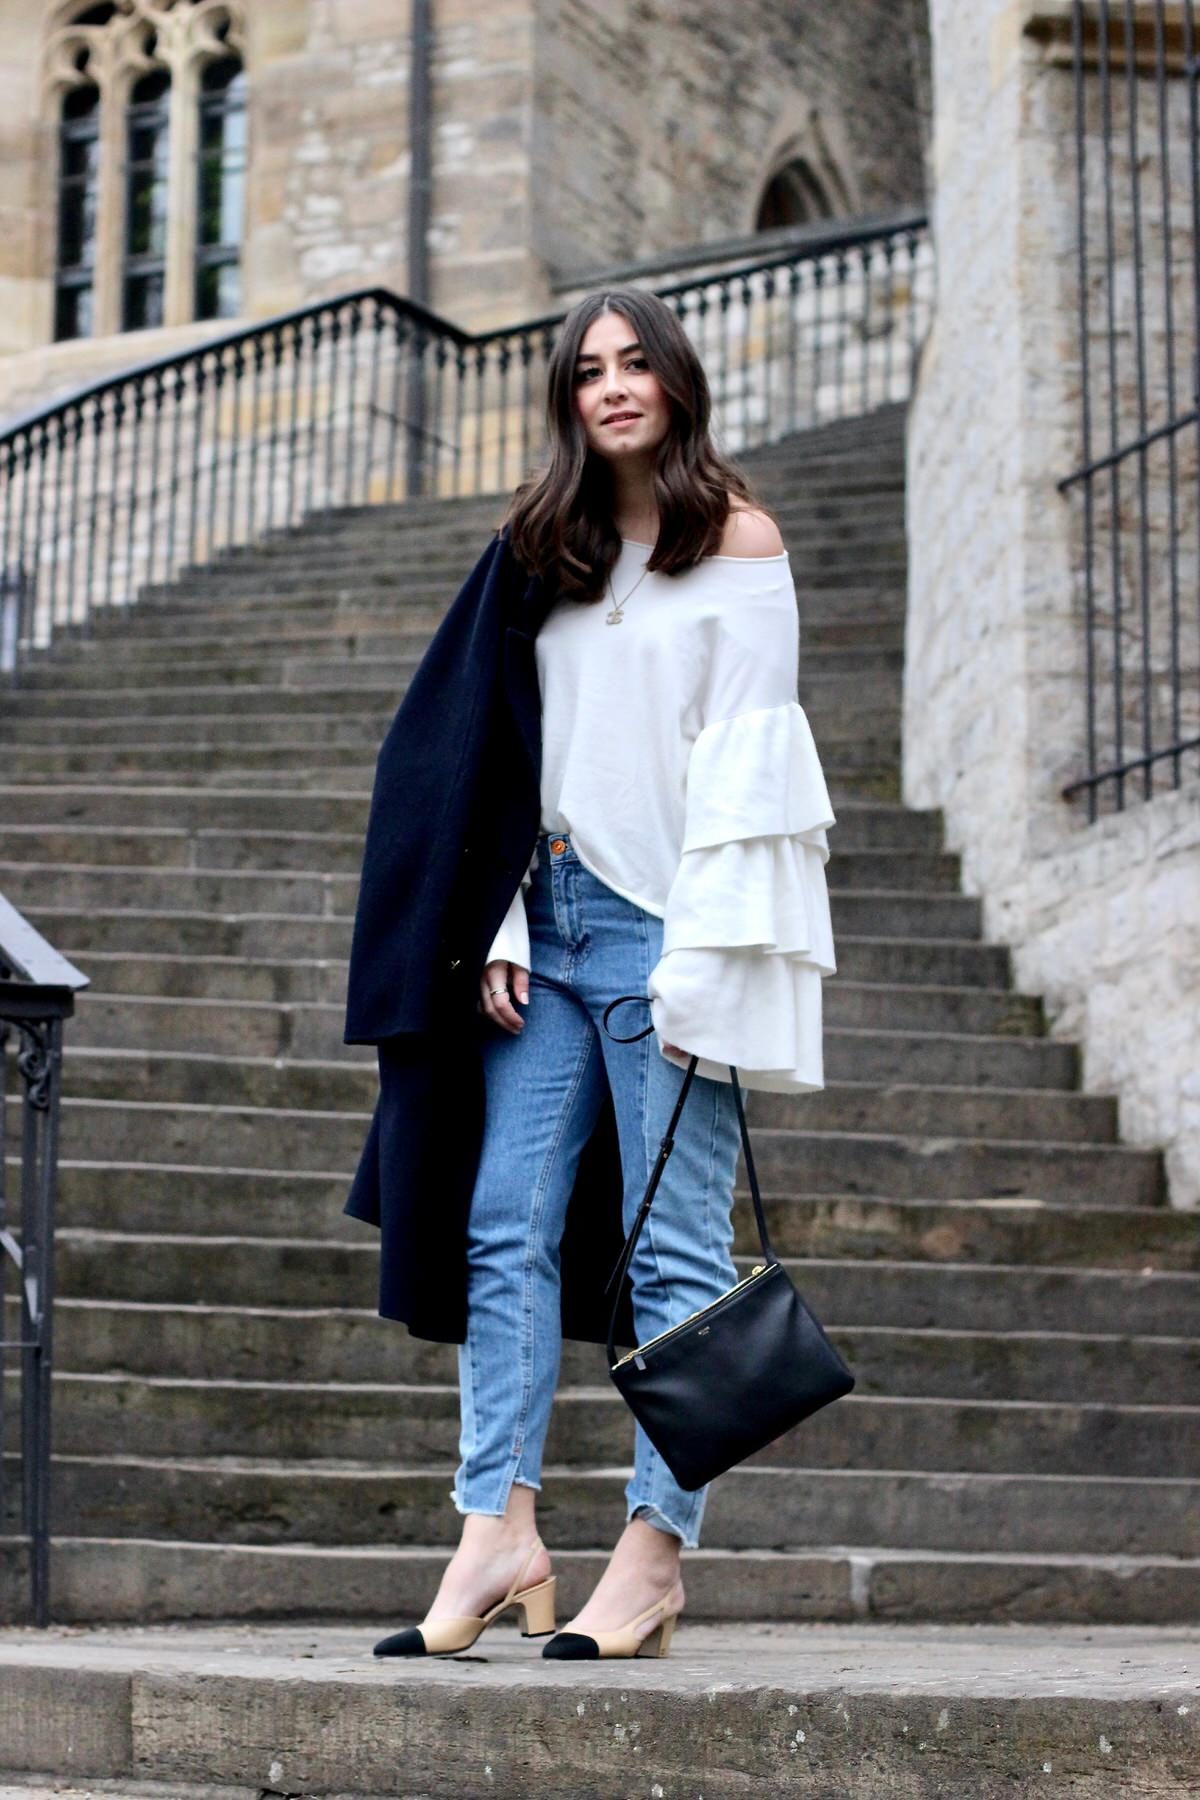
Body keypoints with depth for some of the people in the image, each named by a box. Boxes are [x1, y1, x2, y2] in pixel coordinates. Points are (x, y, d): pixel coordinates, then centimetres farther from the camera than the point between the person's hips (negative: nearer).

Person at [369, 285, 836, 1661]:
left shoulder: (737, 541, 1)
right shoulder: (551, 552, 17)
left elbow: (742, 758, -7)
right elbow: (518, 748, 15)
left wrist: (699, 960, -14)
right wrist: (502, 926, 4)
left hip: (669, 921, -6)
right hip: (555, 915, 6)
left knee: (675, 1248, -4)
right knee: (505, 1224, -2)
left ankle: (652, 1561, -2)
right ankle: (499, 1534, -1)